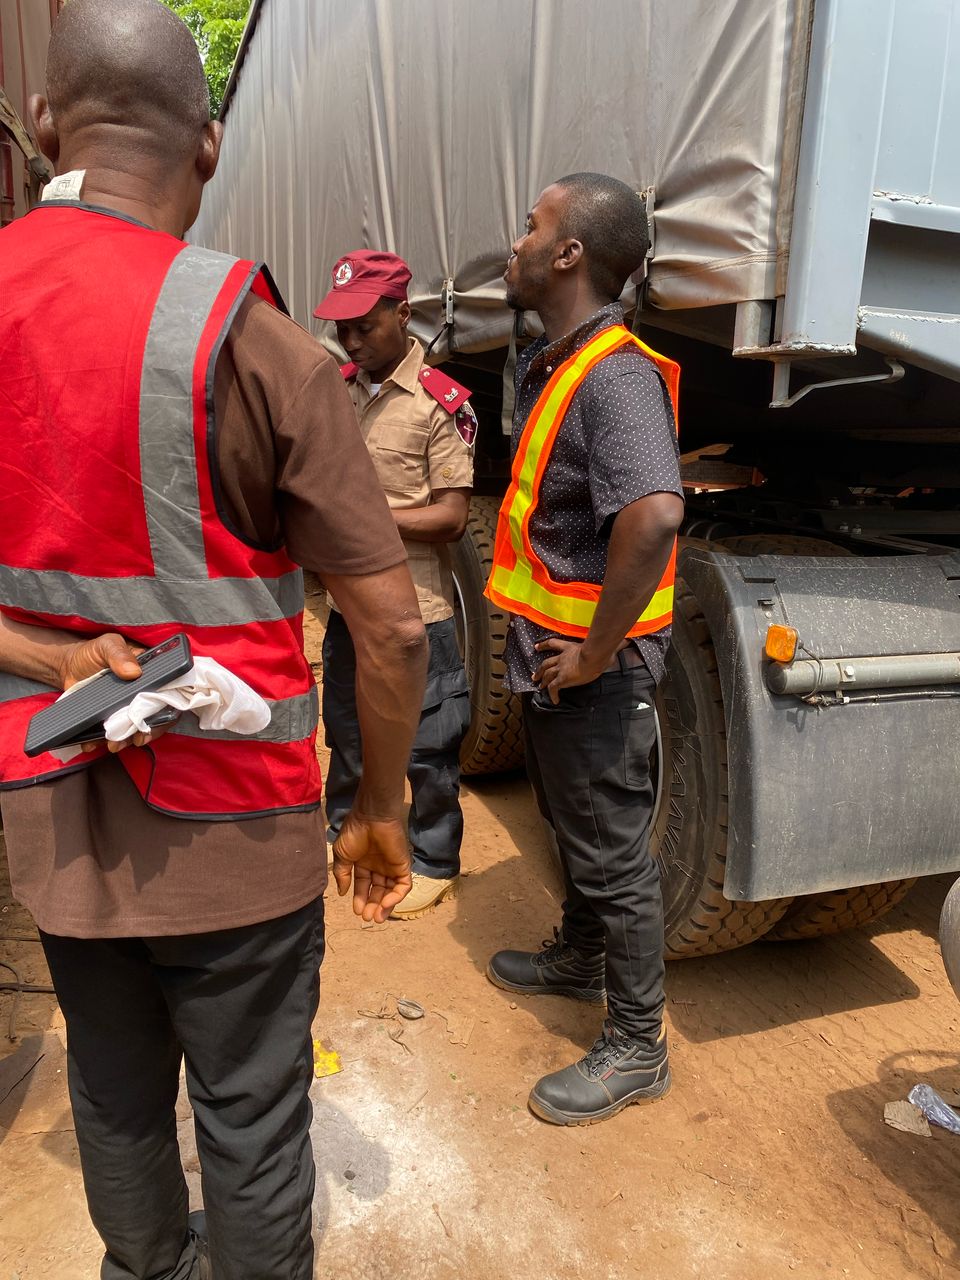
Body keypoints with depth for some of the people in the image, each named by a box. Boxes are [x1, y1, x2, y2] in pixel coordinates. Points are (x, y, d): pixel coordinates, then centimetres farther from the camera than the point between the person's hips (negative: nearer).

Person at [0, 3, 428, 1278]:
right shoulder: (250, 341, -16)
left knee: (113, 1092, 26)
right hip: (229, 821, -5)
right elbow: (391, 625, -15)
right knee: (251, 1115, 15)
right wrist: (382, 809, -2)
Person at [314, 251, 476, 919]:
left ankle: (434, 864, 27)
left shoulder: (441, 403, -13)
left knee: (427, 749, 7)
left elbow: (452, 516, -16)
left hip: (417, 612, -6)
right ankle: (346, 835, 44)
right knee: (346, 732, 22)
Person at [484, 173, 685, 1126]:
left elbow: (655, 513, -40)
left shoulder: (616, 377, -24)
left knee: (611, 851, 4)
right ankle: (580, 958, 49)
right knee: (569, 823, 25)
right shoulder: (546, 366, 10)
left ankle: (636, 1051, 24)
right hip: (547, 652, 10)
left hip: (595, 667, -10)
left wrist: (597, 652, -30)